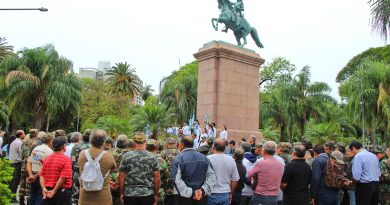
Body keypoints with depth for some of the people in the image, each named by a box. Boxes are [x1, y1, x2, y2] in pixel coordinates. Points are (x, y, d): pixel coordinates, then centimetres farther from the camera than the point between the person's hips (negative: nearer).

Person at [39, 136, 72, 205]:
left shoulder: (47, 159, 7)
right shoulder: (66, 159, -13)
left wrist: (44, 188, -5)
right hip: (62, 192, -6)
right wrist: (54, 191, -14)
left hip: (48, 192, 6)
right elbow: (63, 178, -21)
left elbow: (41, 175, 1)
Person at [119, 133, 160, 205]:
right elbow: (157, 178, -3)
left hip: (130, 194, 0)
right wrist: (156, 194, 7)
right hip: (148, 194, 0)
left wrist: (122, 193, 10)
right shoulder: (152, 157, -3)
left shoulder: (126, 156, -3)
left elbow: (121, 177, -1)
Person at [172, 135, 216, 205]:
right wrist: (203, 190, -9)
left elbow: (176, 180, -20)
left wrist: (190, 193, -18)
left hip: (184, 196, -3)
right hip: (201, 197, 4)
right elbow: (212, 175, -3)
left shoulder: (178, 159, -9)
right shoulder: (204, 158, 4)